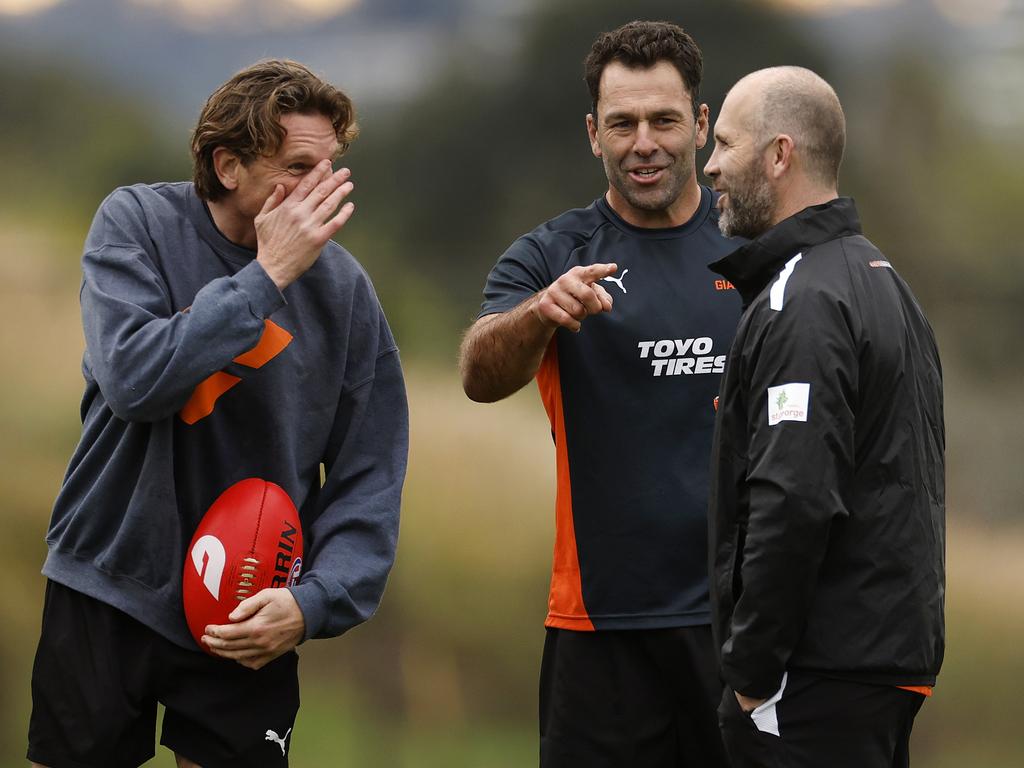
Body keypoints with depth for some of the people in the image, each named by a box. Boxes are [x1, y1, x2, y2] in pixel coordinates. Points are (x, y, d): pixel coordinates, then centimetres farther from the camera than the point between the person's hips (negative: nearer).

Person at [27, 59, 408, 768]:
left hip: (250, 625, 1)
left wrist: (313, 603, -18)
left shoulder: (345, 290, -3)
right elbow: (135, 379, -23)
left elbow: (368, 481, -3)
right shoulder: (137, 224, -7)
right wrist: (267, 274, -22)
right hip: (107, 595, -1)